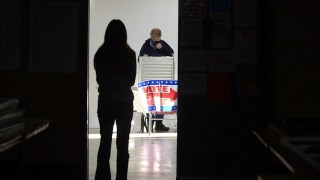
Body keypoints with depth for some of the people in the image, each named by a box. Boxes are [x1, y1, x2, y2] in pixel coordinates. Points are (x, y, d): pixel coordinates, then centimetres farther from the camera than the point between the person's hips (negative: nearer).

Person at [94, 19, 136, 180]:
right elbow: (131, 80, -2)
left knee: (105, 142, 9)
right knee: (123, 144, 5)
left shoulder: (100, 54, -4)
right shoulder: (129, 54, -8)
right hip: (124, 101, -1)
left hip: (105, 101, 1)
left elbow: (99, 79, 4)